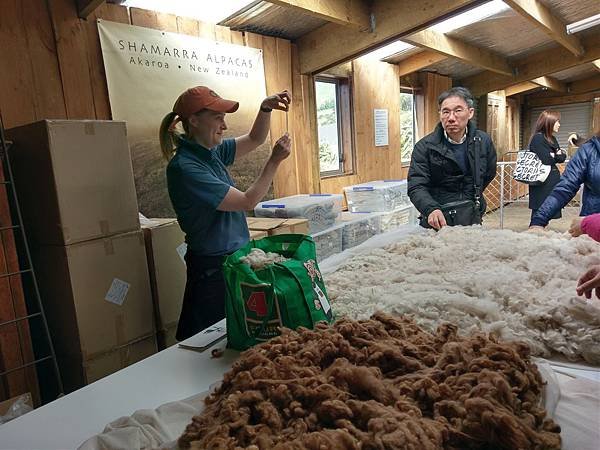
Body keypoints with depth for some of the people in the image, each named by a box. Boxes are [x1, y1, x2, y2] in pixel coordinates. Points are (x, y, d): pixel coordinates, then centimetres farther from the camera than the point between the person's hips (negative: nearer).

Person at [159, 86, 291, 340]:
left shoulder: (211, 152, 4)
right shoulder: (185, 168, -21)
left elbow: (254, 140, 16)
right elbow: (247, 202, -20)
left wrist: (266, 109, -1)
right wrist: (275, 161, -14)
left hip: (233, 259, 9)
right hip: (212, 268, -8)